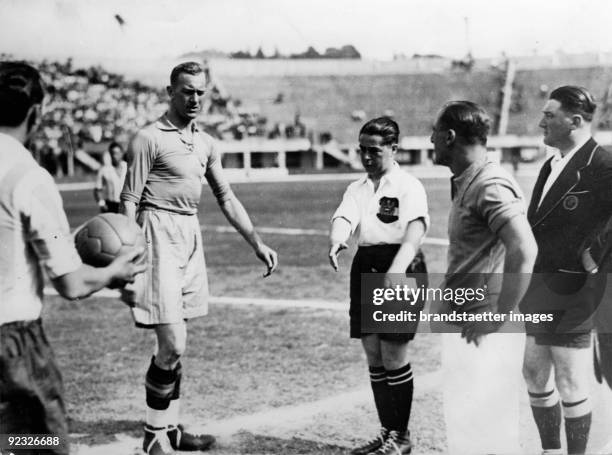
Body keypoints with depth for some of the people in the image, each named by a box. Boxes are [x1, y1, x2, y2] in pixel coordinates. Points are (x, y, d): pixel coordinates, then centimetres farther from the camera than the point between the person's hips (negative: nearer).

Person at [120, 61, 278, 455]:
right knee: (172, 344, -11)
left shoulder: (206, 143, 13)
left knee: (176, 344, 13)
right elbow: (129, 202, -10)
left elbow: (226, 198, 18)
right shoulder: (150, 139, -8)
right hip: (160, 234, -7)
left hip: (191, 235, 7)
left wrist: (257, 242, 11)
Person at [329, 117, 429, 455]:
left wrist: (396, 270, -38)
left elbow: (414, 231, -21)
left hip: (401, 267, -6)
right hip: (365, 267, 6)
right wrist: (336, 240, -30)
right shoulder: (357, 189, 13)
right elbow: (343, 218, -5)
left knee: (393, 357, -3)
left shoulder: (408, 186, -6)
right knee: (374, 358, 11)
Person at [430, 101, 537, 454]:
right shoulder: (467, 183, 12)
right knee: (468, 420, 17)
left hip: (483, 331, -10)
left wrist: (499, 317, -25)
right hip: (463, 321, 10)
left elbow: (525, 251, -29)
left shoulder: (491, 185, -18)